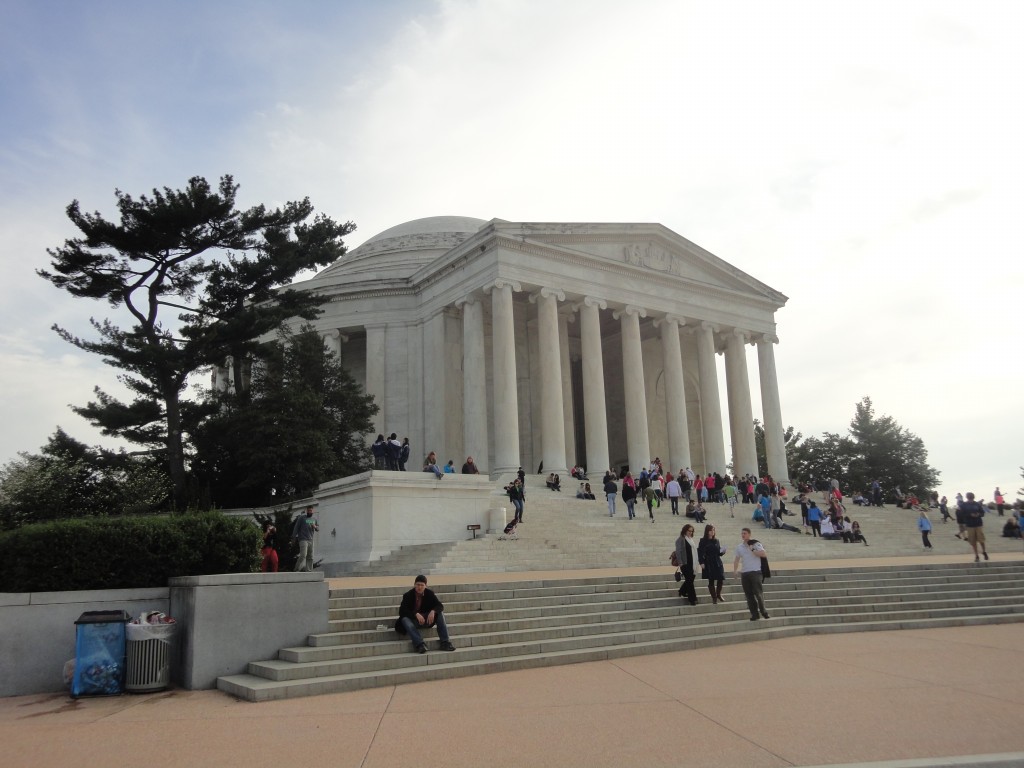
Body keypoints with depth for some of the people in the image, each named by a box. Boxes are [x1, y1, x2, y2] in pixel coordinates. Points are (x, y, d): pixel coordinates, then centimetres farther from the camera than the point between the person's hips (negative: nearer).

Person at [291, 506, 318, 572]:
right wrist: (294, 537, -7)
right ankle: (297, 569, -17)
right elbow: (296, 527, 1)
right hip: (303, 539, -6)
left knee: (310, 557, 4)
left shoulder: (314, 519, 20)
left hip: (311, 540, 6)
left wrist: (315, 527, -1)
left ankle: (308, 570, 8)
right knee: (303, 555, -19)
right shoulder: (302, 518, 3)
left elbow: (318, 528, 23)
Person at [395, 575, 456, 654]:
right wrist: (416, 614, -35)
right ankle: (420, 644, -46)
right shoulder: (408, 595, -10)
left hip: (426, 619, 2)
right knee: (405, 619, -35)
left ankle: (445, 643, -24)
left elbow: (440, 606, -7)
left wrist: (433, 611, -30)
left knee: (440, 613, -21)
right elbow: (402, 611, -20)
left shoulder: (430, 593, -2)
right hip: (413, 620, -2)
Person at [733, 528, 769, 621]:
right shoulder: (739, 546, 14)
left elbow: (764, 554, -10)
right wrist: (735, 570, 5)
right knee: (749, 595, 3)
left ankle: (763, 611, 3)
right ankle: (754, 614, 7)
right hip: (745, 574, 5)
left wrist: (753, 551, -12)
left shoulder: (755, 544, -1)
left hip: (756, 572, -5)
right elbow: (737, 560, 17)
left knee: (758, 593, -8)